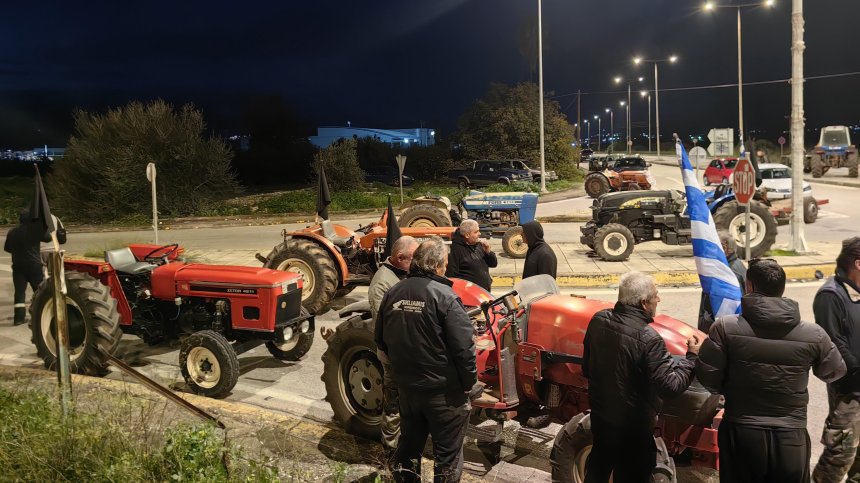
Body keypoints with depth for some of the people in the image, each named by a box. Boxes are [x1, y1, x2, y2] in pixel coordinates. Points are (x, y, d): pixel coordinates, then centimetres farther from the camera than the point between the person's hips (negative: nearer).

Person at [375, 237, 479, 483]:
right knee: (447, 452, 10)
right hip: (444, 390, -6)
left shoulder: (392, 293, -1)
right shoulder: (444, 296, -19)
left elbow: (381, 340, 9)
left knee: (409, 444, 22)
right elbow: (463, 347, -20)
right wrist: (470, 383, -6)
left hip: (406, 386, 6)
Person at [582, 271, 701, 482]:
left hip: (599, 415, 6)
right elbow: (670, 386, -25)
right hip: (633, 427, -6)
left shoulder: (598, 321, -9)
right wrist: (692, 357, -13)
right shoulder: (648, 338, -29)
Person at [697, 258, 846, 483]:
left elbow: (708, 378, -10)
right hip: (791, 439, 1)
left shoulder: (726, 327, -14)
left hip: (741, 435, -1)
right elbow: (834, 372, 10)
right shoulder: (813, 335, -7)